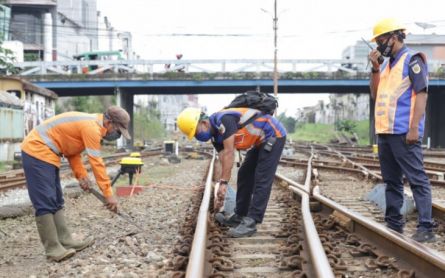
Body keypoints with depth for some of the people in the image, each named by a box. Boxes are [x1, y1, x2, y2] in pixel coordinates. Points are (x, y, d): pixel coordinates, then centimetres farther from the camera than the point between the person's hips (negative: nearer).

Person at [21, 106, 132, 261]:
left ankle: (65, 242, 15)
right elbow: (97, 163, -20)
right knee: (45, 203, -11)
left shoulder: (90, 124, 13)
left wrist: (81, 175, 1)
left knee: (56, 201, 11)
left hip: (44, 153, 11)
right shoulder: (92, 127, -19)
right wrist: (108, 194, -17)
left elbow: (72, 151, 14)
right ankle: (53, 249, -10)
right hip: (37, 151, -11)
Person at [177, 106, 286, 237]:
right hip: (261, 141, 10)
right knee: (244, 176, 13)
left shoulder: (223, 120, -25)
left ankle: (250, 222, -11)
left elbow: (229, 154, -26)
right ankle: (240, 216, 21)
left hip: (273, 135, -10)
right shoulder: (216, 135, 3)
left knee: (261, 181, -11)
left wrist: (223, 182, -22)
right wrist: (221, 191, 4)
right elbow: (224, 162, 5)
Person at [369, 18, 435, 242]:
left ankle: (425, 228, -9)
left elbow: (421, 94, -11)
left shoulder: (412, 60, -5)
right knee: (391, 180, 12)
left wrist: (414, 128, -19)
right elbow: (375, 94, 19)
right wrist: (375, 68, 6)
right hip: (385, 131, 9)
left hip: (404, 132, -9)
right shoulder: (386, 64, 18)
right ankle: (393, 224, 19)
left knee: (417, 179, -8)